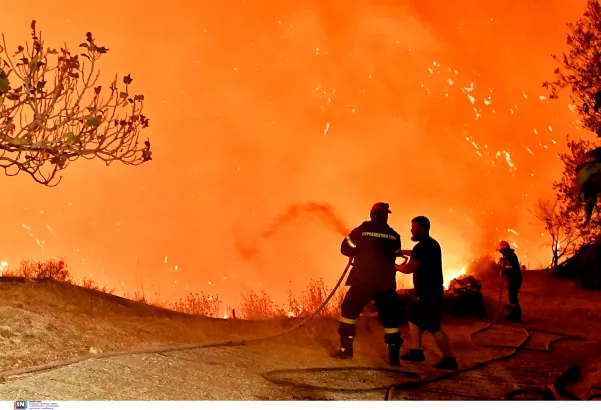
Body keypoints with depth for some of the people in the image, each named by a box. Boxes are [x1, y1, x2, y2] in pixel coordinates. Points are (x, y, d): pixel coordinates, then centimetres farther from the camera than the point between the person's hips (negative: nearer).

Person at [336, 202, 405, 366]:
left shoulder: (362, 230, -3)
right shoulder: (394, 236, 4)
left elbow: (346, 249, 1)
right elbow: (393, 256, 14)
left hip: (362, 281, -1)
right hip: (386, 284, 2)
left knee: (349, 310, 13)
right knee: (391, 318, 10)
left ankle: (346, 348, 9)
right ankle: (394, 356, 8)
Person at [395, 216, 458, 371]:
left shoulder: (423, 246, -19)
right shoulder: (430, 244, 14)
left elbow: (408, 268, -23)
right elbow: (417, 255, 34)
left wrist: (395, 266, -4)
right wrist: (401, 252, 21)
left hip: (429, 293, -11)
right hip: (428, 291, 11)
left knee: (433, 327, -9)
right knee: (413, 317, 17)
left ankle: (449, 359, -6)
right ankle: (417, 351, 20)